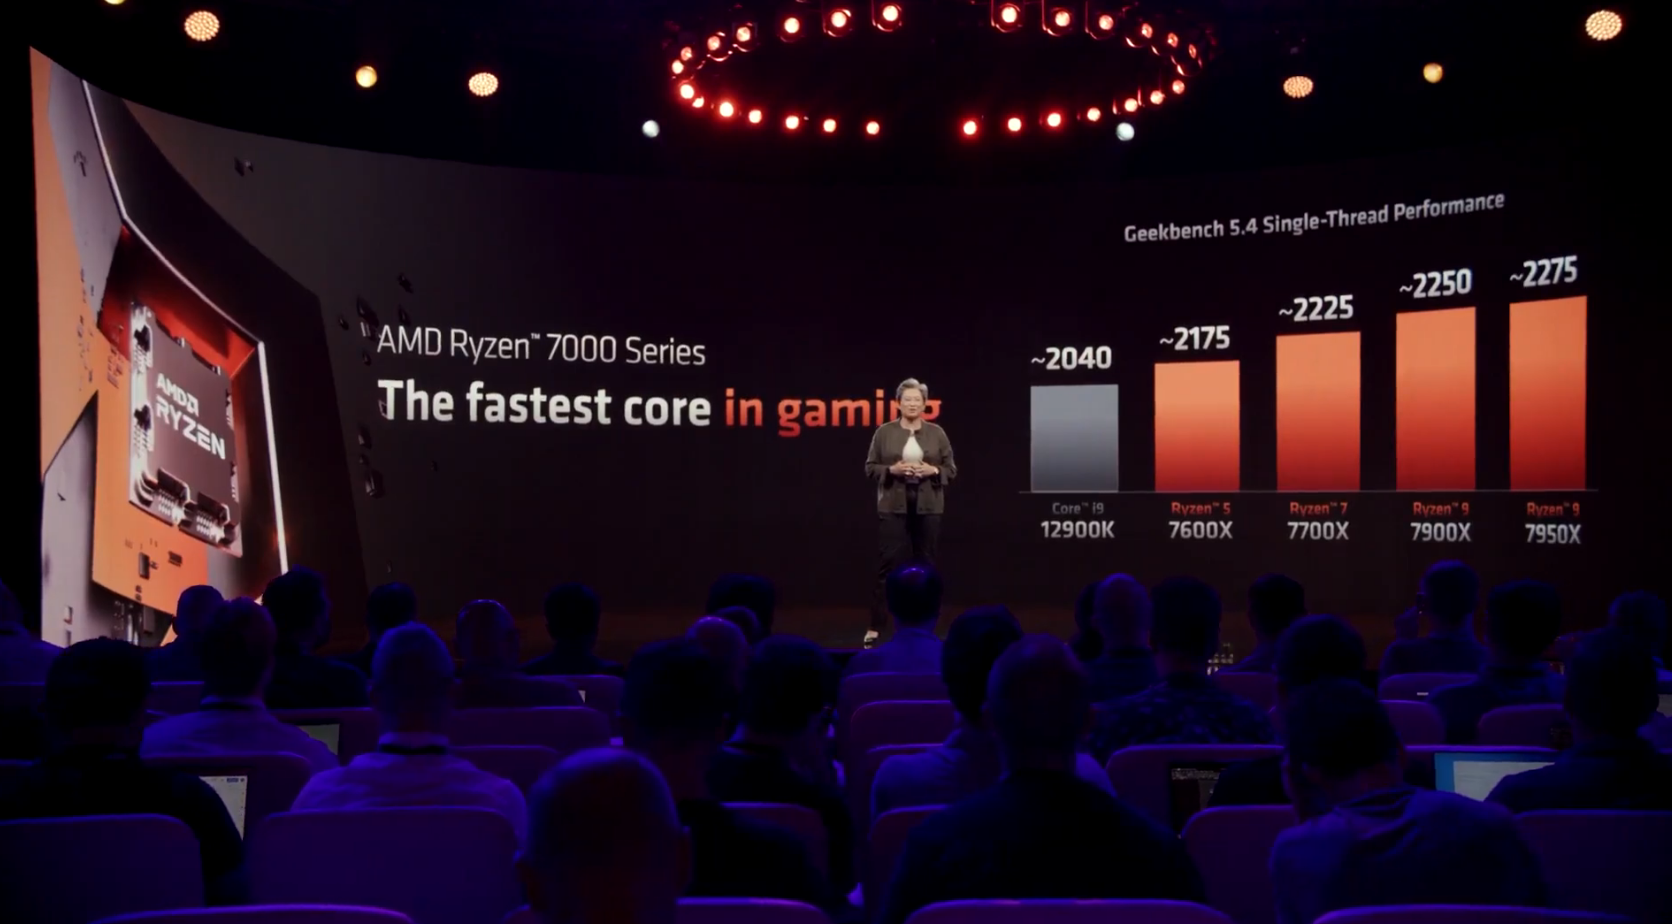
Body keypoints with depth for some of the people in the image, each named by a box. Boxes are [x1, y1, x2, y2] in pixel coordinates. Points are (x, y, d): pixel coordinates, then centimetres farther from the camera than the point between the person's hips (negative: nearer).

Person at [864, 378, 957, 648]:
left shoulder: (937, 433, 6)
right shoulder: (884, 432, 3)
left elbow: (951, 470, 8)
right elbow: (870, 468, 4)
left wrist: (932, 471, -12)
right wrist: (892, 469, -14)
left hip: (928, 508, 2)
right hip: (893, 507, -2)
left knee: (926, 565, 7)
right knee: (888, 565, -4)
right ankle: (875, 627, 0)